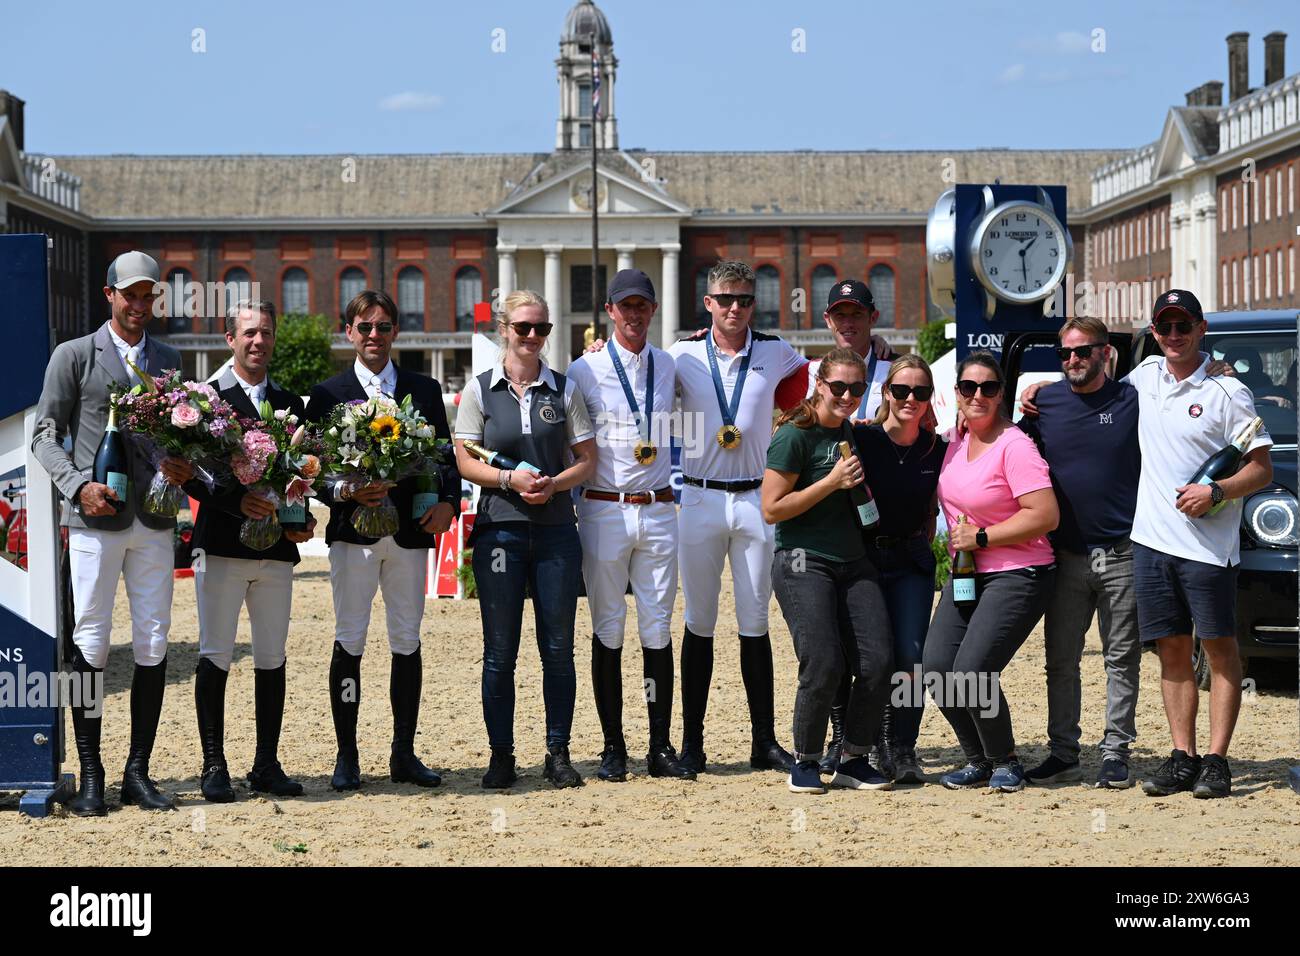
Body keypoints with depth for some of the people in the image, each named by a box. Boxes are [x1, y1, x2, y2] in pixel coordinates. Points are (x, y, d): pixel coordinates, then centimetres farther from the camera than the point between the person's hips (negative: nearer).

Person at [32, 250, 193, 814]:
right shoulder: (74, 356, 5)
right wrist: (79, 485, -13)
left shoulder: (169, 360, 17)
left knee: (153, 645, 2)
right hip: (96, 517, -4)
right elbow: (45, 434, 2)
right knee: (91, 643, -3)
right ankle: (90, 777, 4)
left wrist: (184, 465, -2)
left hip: (154, 522, 4)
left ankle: (138, 773, 10)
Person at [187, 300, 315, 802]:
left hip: (277, 550, 5)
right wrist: (237, 501, -19)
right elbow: (191, 476, -6)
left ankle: (267, 764, 13)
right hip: (221, 546, -4)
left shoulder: (291, 404, 15)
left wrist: (304, 517, 1)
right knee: (215, 657, -2)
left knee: (272, 659, 6)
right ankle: (214, 765, 4)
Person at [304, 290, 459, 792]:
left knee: (407, 641, 6)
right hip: (353, 531, -2)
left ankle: (404, 754, 14)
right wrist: (346, 492, -17)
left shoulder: (425, 390, 12)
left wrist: (448, 501, -8)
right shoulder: (328, 394, 5)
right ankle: (346, 756, 5)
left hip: (410, 530, 2)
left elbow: (445, 456, 10)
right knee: (349, 641, -2)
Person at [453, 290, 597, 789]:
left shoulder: (564, 388, 7)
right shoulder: (480, 389, 4)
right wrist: (510, 479, -15)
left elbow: (588, 460, 6)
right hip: (500, 527, -1)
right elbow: (465, 461, 1)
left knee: (558, 646, 3)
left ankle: (558, 752, 12)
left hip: (555, 530, 1)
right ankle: (501, 754, 9)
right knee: (500, 649, 2)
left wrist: (554, 483, -12)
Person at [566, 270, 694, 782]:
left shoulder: (669, 366, 10)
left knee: (658, 628, 4)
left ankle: (661, 746, 8)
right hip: (604, 510, -3)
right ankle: (613, 747, 7)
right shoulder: (585, 370, -1)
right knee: (608, 629, 2)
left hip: (659, 510, 3)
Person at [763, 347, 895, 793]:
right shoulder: (795, 435, -8)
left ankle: (853, 760, 9)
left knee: (877, 662, -6)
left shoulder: (847, 432, 15)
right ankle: (805, 763, 4)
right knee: (823, 665, -16)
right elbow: (772, 509, -12)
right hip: (803, 562, -7)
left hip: (853, 561, 7)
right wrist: (833, 481, -15)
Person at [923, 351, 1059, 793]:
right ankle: (979, 760, 14)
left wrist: (981, 538, -15)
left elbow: (1045, 515, -20)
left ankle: (1006, 762, 6)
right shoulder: (957, 443, 9)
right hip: (966, 575, 8)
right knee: (936, 667, -3)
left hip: (1017, 575, -8)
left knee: (972, 671, -16)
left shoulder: (1014, 445, -14)